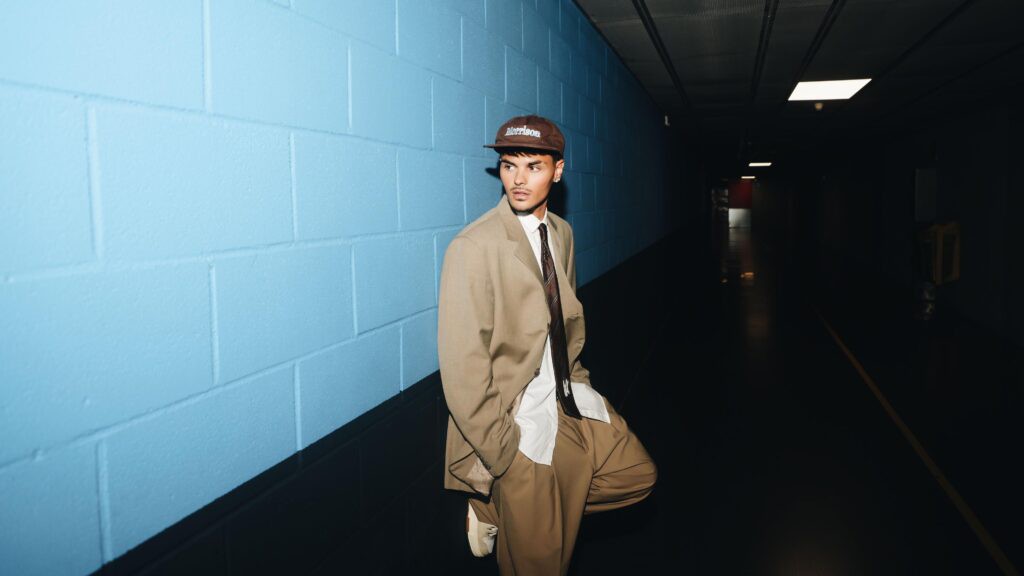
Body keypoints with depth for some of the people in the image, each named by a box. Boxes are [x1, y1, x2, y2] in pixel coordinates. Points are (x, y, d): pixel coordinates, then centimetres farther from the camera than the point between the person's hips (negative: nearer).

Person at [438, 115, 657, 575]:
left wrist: (574, 378, 7)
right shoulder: (474, 247, -20)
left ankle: (500, 506, 16)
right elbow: (463, 367, -21)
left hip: (569, 401, 7)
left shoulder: (562, 233, 3)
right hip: (518, 421, -7)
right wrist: (501, 454, -17)